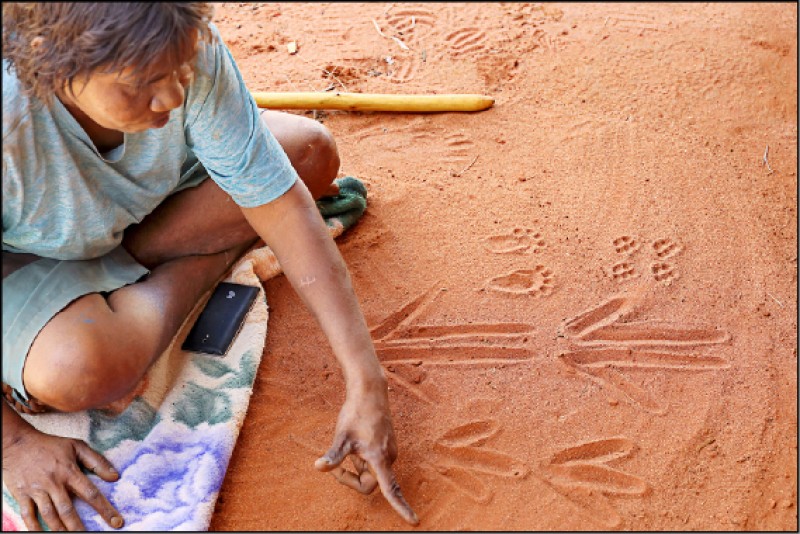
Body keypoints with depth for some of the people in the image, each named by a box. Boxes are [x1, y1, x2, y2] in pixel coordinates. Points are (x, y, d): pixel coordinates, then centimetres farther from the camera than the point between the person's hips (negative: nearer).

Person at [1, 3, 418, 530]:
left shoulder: (189, 50, -31)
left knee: (311, 150, -13)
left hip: (145, 198, 4)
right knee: (76, 370, -36)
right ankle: (208, 261, -5)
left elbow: (281, 206, -27)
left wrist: (367, 382, -29)